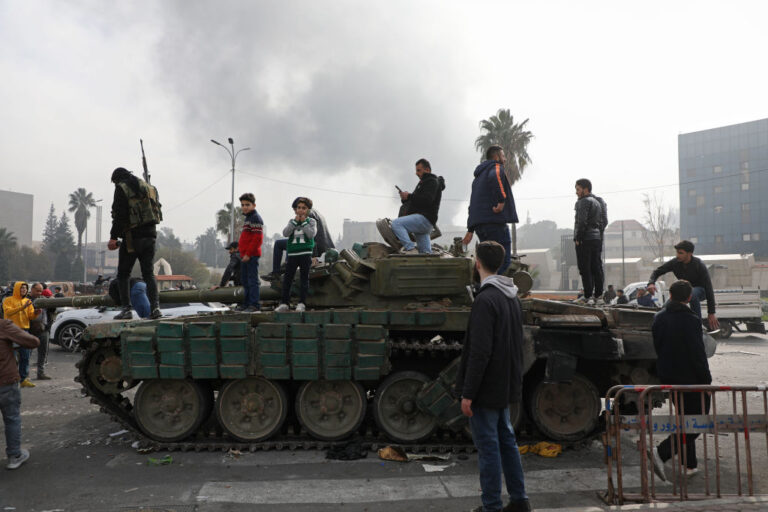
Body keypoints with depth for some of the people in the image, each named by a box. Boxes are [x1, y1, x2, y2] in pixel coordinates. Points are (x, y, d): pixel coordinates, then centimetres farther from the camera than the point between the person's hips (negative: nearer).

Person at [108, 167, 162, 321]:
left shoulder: (122, 188, -2)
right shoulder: (149, 187, 18)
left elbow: (120, 215, -12)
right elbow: (157, 210, 14)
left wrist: (113, 237, -11)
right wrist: (149, 230, 17)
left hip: (132, 237, -5)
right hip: (150, 235, 5)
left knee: (123, 274, 6)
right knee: (149, 273, 7)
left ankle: (126, 309, 0)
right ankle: (155, 306, -7)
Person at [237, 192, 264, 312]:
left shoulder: (255, 218, -12)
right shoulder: (247, 218, 19)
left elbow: (258, 238, -19)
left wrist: (248, 253, -20)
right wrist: (240, 248, 21)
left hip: (251, 255, -10)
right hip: (245, 255, 10)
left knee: (252, 280, -8)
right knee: (245, 280, 15)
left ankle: (254, 304, -6)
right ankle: (247, 303, 23)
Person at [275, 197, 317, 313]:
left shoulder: (311, 221, 4)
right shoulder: (292, 221, 11)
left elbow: (311, 234, -12)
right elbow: (285, 233, -5)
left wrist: (304, 222, -11)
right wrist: (295, 221, -10)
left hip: (305, 253, -3)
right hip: (292, 253, 3)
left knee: (304, 278, -1)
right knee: (287, 278, 2)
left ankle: (301, 303, 4)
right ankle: (284, 303, 7)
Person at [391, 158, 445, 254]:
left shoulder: (433, 182, -2)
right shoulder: (423, 183, 30)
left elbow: (427, 200, -19)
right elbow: (415, 202, 27)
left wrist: (409, 196, -14)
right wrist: (405, 199, 7)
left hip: (424, 218, -10)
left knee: (396, 223, -23)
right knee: (425, 254, 7)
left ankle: (410, 248, -28)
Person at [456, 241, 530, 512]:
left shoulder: (485, 299, -22)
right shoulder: (512, 296, 8)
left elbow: (479, 352, -25)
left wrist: (468, 394, -20)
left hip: (487, 388, -9)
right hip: (506, 386, 9)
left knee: (488, 446, 2)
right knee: (506, 439, 19)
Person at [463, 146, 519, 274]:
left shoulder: (479, 175, 30)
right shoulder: (496, 167, 2)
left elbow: (473, 203, 28)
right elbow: (495, 178, -26)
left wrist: (470, 230, 26)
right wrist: (501, 200, -23)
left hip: (479, 224, 9)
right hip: (495, 221, -9)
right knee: (504, 260, -11)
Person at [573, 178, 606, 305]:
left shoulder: (584, 202, -10)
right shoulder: (597, 202, 19)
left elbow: (582, 221, -19)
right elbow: (604, 220, 20)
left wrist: (577, 238, -15)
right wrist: (599, 233, 18)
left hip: (585, 239, -9)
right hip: (597, 238, 9)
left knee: (585, 269, -7)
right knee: (596, 267, 12)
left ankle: (588, 296, -10)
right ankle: (598, 294, 16)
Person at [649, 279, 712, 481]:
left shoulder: (659, 318, 3)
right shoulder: (691, 321, -19)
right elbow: (698, 355, -17)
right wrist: (707, 381, -7)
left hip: (668, 378, 7)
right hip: (690, 379, -7)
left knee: (685, 420, 20)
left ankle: (689, 465, 24)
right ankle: (661, 452, -12)